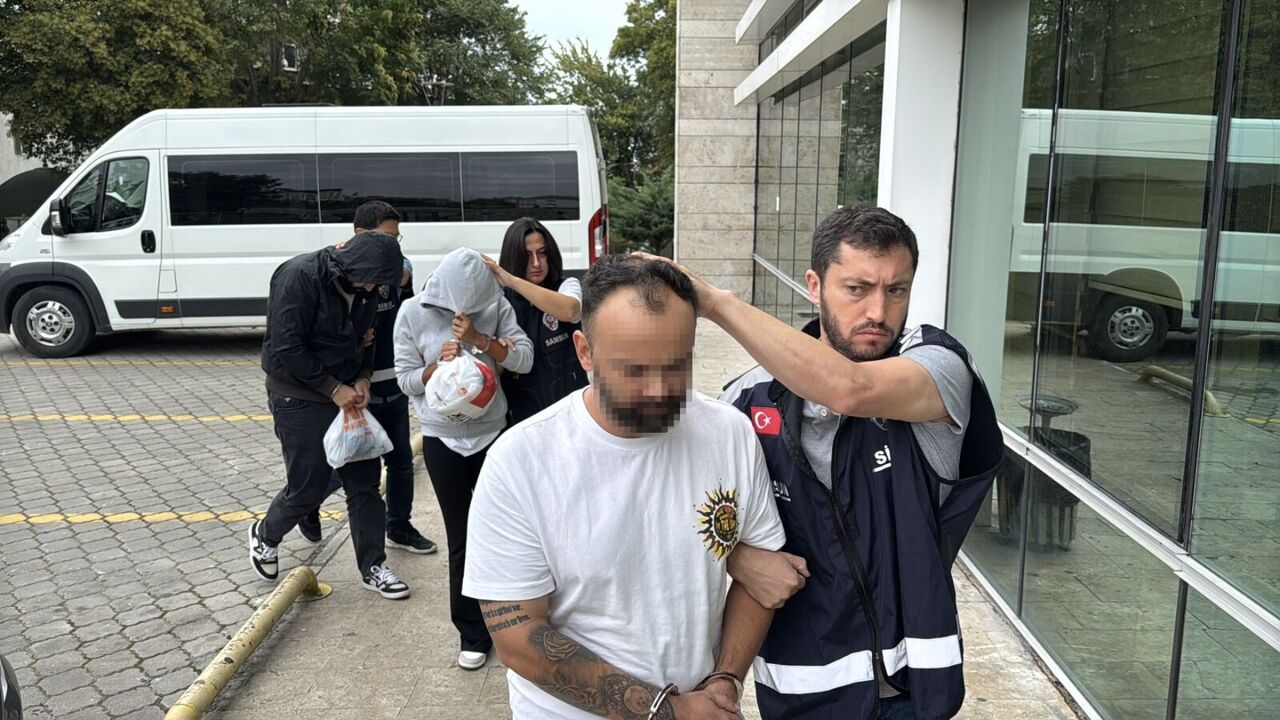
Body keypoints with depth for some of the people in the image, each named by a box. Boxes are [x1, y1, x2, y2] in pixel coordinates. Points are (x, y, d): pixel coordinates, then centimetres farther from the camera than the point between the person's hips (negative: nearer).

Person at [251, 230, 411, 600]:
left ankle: (373, 567, 19)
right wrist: (334, 389, -19)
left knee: (364, 481, 7)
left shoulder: (362, 287, 1)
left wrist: (362, 379, -4)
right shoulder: (299, 277, -22)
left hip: (346, 397, 7)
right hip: (300, 400, -7)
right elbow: (286, 350, -23)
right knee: (308, 487, 3)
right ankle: (265, 536, 35)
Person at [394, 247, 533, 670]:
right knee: (462, 540, 4)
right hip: (444, 441, -1)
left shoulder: (496, 306, -6)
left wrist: (479, 339, -23)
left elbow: (524, 359, -11)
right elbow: (406, 379, -4)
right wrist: (438, 365, -22)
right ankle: (473, 635, 20)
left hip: (493, 433, 1)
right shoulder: (413, 313, -8)